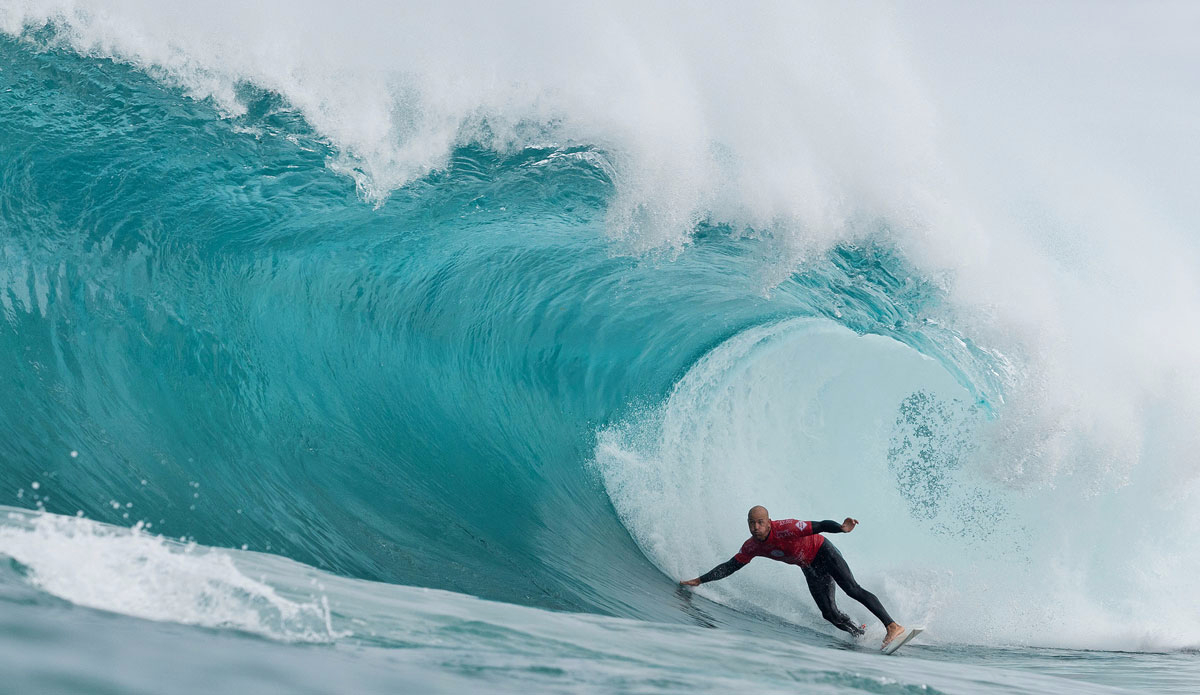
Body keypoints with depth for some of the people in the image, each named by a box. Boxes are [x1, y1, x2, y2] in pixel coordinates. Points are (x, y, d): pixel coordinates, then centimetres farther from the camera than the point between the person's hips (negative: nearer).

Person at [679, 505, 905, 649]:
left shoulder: (785, 528, -32)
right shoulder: (752, 547, -12)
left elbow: (819, 526, -39)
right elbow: (730, 566, -2)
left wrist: (841, 528, -57)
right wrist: (700, 580, -7)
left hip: (823, 553, -6)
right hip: (810, 569, 6)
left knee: (852, 589, -20)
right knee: (829, 614, -6)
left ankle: (892, 626, -21)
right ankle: (863, 635, 12)